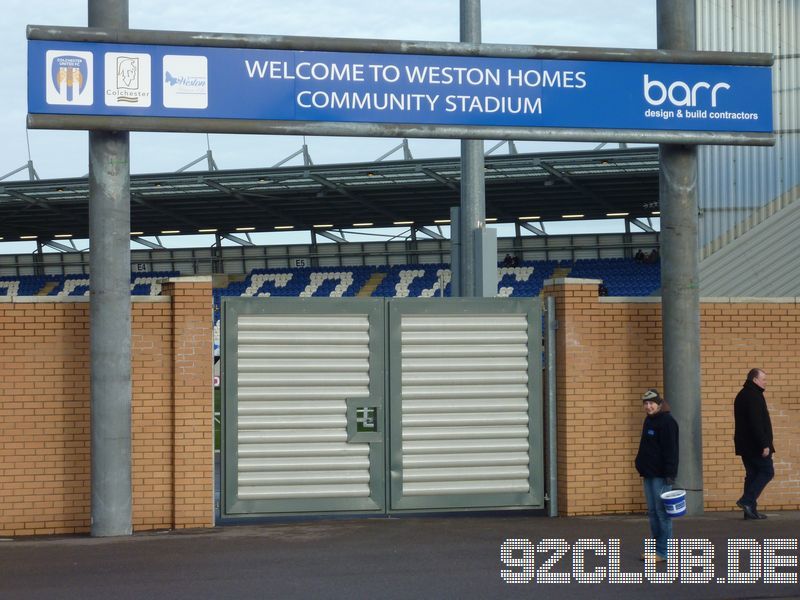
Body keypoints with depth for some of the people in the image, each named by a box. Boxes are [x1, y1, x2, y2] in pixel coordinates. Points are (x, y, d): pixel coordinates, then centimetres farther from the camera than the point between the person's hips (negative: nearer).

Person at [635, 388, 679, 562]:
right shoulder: (648, 421, 15)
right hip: (648, 473, 9)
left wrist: (669, 474, -19)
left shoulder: (667, 422, -11)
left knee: (662, 512, -6)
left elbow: (670, 449, -16)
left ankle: (663, 552, -4)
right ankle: (656, 548, 17)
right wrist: (641, 466, 17)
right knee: (652, 512, 11)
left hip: (661, 475, -9)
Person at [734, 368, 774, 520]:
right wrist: (764, 445, -22)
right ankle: (747, 501, -12)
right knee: (767, 472, -4)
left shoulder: (742, 395, 17)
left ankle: (750, 510, 8)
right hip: (755, 445, -10)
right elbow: (756, 424, -23)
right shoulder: (754, 396, -15)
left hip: (745, 445, 10)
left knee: (752, 474, 10)